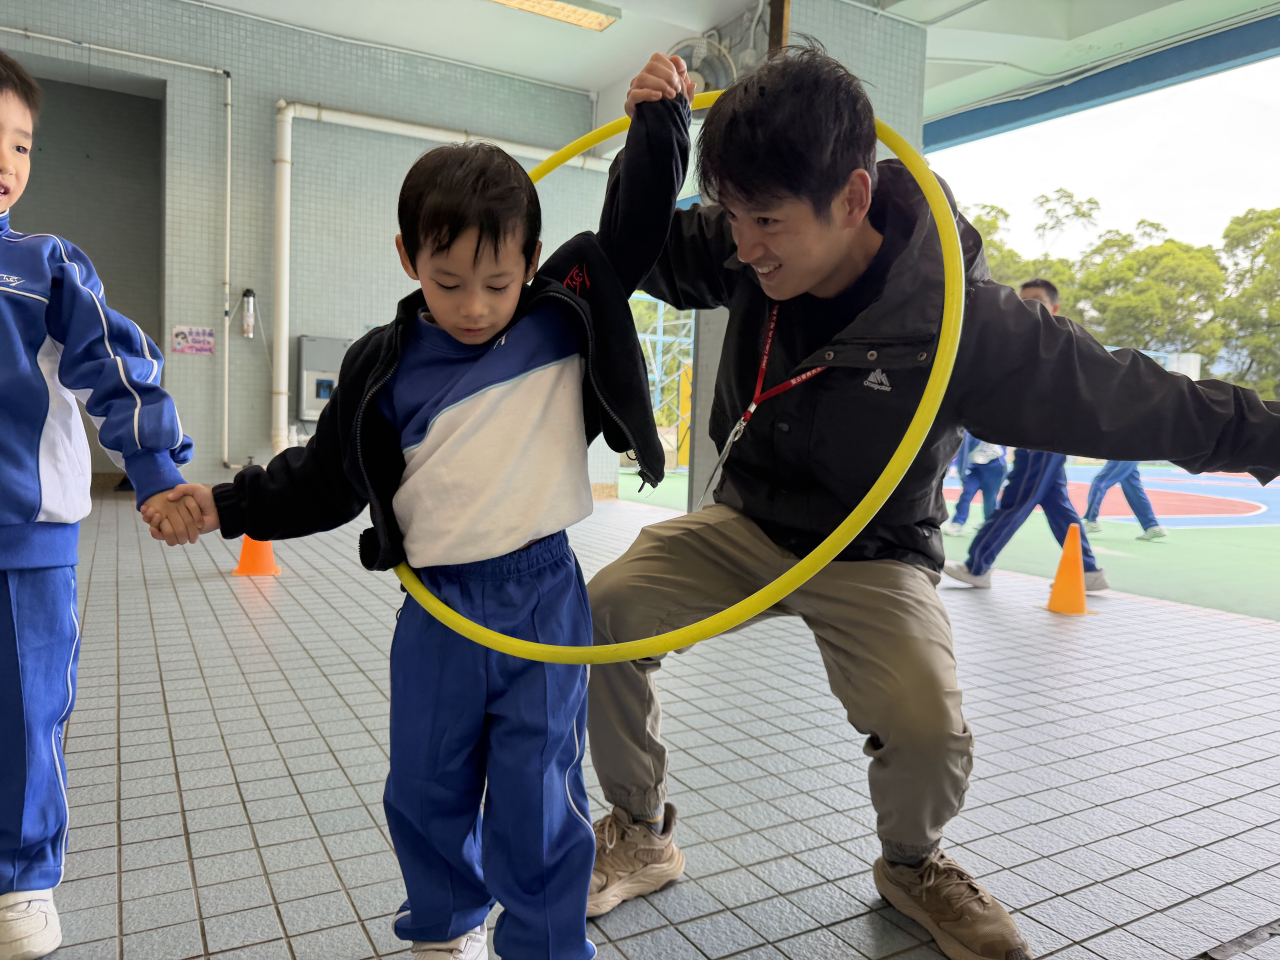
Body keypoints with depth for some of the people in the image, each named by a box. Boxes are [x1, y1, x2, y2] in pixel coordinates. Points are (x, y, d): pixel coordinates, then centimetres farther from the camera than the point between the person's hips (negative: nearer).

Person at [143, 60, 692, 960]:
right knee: (424, 790, 16)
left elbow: (639, 228, 6)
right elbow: (326, 477, 10)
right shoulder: (384, 367, 1)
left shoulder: (566, 318, -1)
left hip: (544, 596, -2)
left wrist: (659, 120, 1)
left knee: (538, 798, 4)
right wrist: (228, 504, 3)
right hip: (439, 606, 3)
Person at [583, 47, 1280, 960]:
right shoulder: (745, 252, -14)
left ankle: (912, 863, 16)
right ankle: (643, 835, 9)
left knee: (930, 731, -25)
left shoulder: (965, 319, -26)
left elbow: (1121, 397, -14)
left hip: (869, 556, -3)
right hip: (744, 523, 4)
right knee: (604, 613, -15)